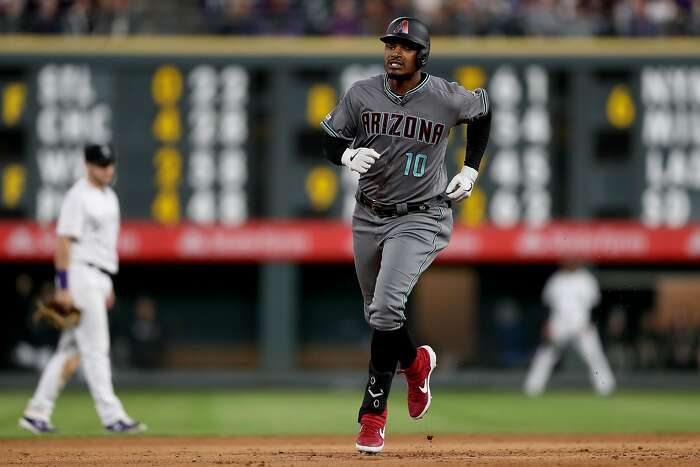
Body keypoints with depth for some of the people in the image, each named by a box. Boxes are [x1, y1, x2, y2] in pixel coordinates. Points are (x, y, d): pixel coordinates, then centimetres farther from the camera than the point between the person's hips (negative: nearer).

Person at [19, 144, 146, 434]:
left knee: (70, 349, 9)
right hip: (81, 275, -9)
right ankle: (111, 416, -11)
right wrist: (63, 287, -20)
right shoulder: (79, 197, -12)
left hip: (99, 279, 9)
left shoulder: (109, 197, 16)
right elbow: (63, 241, -16)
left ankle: (36, 413, 13)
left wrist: (108, 285, 21)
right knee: (96, 347, -10)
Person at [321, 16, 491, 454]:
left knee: (386, 308, -21)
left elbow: (483, 110, 11)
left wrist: (471, 170, 7)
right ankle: (416, 363, 47)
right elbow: (330, 142, 4)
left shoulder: (447, 98, -10)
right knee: (379, 315, 14)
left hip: (420, 218, -4)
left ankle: (373, 413, -14)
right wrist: (350, 155, -19)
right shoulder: (361, 94, -5)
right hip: (369, 216, 4)